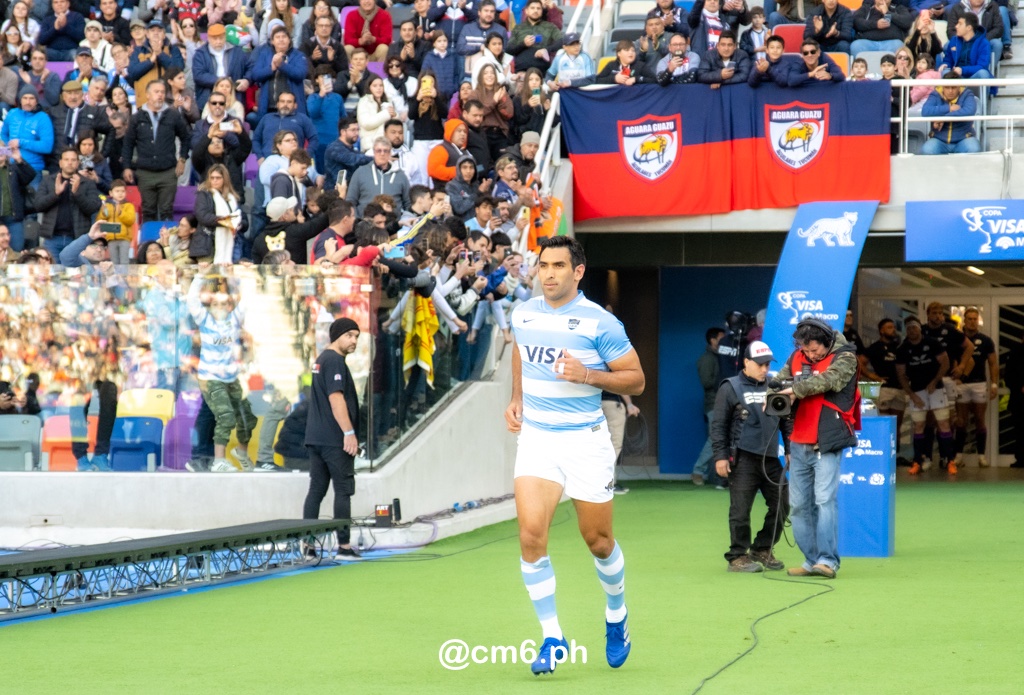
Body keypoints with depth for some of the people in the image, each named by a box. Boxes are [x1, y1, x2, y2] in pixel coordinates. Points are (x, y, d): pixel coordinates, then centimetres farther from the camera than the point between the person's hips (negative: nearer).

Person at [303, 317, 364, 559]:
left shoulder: (321, 360, 20)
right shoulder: (334, 360, -11)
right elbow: (336, 398, -20)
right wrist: (349, 433, -21)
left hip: (315, 439, 9)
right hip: (335, 439, -9)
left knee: (316, 489, 8)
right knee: (343, 490, -5)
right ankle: (344, 546, -4)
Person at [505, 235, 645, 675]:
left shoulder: (600, 323, -12)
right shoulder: (523, 315, 3)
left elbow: (635, 379, -7)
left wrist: (587, 375, -22)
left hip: (586, 441, -3)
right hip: (536, 437, 3)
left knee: (597, 540, 8)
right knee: (531, 534, -14)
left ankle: (616, 616, 37)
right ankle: (552, 637, -5)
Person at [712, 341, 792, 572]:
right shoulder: (731, 388, 0)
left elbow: (786, 421, 19)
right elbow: (718, 425, -2)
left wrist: (790, 450, 12)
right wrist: (720, 456, -8)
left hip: (770, 458, 5)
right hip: (743, 459, -5)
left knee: (781, 506, 6)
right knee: (740, 510, -4)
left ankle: (762, 550, 20)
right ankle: (738, 556, 4)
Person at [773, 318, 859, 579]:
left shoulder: (844, 357, -6)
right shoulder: (797, 357, 11)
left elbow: (829, 380, -21)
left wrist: (796, 389, -28)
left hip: (827, 443, -6)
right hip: (799, 443, 6)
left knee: (824, 499, -14)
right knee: (798, 504, 6)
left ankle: (828, 560, -14)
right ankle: (811, 560, 13)